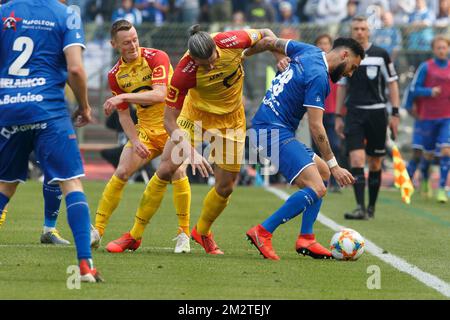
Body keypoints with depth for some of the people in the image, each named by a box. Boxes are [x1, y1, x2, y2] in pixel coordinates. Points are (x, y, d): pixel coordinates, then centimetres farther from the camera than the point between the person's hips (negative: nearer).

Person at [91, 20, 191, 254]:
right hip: (145, 128, 4)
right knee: (121, 173, -6)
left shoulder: (157, 58, -16)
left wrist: (123, 96, -34)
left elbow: (160, 94, -29)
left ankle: (184, 234, -12)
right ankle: (97, 231, 2)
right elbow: (123, 115, 4)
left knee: (177, 171, -23)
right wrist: (135, 141, -12)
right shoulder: (115, 75, 0)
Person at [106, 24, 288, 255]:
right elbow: (169, 119, -29)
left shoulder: (231, 42, -29)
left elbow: (266, 36, -6)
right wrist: (191, 152, -39)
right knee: (165, 170, -8)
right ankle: (135, 235, 4)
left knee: (225, 187, 3)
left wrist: (280, 56, -23)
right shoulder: (184, 72, -34)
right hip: (195, 114, -2)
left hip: (230, 121, 2)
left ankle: (202, 232, 30)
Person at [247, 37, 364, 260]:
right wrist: (334, 165, -14)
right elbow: (315, 127, -18)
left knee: (322, 172, 17)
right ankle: (263, 233, -15)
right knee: (316, 189, -20)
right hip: (274, 132, -11)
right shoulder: (318, 76, -16)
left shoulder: (309, 51, 11)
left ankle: (305, 238, 12)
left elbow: (274, 42, 25)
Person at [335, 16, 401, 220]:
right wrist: (338, 116, 11)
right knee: (356, 160, -14)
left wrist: (395, 113, -4)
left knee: (375, 163, 6)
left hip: (377, 113, -1)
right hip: (354, 113, 1)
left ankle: (371, 207, 18)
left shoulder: (381, 55, 0)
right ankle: (361, 208, -18)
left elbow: (392, 83, 2)